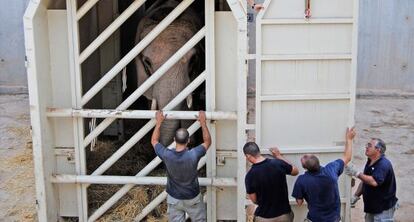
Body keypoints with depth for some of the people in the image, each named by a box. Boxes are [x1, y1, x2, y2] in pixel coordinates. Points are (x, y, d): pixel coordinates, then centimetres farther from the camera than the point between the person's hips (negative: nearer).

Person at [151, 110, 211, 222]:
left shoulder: (167, 155, -24)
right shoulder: (193, 155, -28)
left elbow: (154, 141, -2)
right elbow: (207, 142, -8)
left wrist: (159, 122, 2)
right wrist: (203, 122, -3)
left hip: (174, 199, 2)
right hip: (193, 198, -1)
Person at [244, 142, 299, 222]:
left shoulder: (250, 175, -17)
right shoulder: (278, 164, -13)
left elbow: (254, 200, -7)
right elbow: (295, 171, 7)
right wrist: (279, 156, 13)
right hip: (284, 215, 2)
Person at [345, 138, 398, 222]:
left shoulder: (384, 164, -21)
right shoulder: (369, 162, 7)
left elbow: (374, 182, -35)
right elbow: (364, 181, 16)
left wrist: (357, 174, -34)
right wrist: (356, 196, 7)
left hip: (384, 208, -9)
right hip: (371, 206, 9)